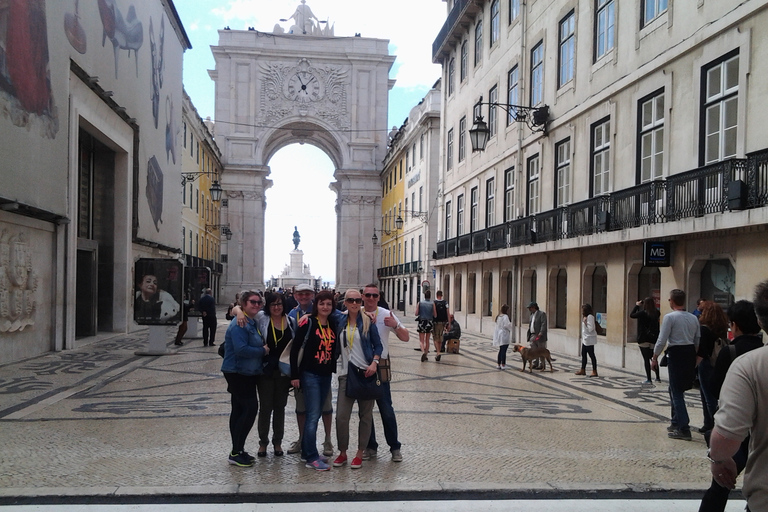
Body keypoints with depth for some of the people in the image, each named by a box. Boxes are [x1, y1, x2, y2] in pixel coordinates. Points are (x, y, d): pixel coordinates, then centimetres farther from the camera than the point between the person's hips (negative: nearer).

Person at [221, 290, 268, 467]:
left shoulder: (253, 322, 13)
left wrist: (263, 350, 4)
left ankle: (237, 451, 22)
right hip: (237, 373, -10)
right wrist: (263, 351, -16)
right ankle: (236, 452, -5)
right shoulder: (239, 324, -17)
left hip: (247, 373, 10)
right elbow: (241, 349, -26)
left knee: (239, 410, 14)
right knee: (250, 408, -12)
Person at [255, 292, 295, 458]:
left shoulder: (291, 322, 3)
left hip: (284, 371, 3)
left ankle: (277, 442, 25)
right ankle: (263, 442, 20)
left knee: (280, 406, 12)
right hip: (266, 370, -2)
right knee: (266, 406, 4)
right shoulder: (262, 320, -5)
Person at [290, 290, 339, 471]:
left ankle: (306, 451, 24)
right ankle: (312, 458, -2)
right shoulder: (308, 323, -9)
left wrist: (334, 368, 7)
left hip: (326, 375, 6)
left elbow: (335, 349, 17)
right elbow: (295, 348, -10)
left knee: (315, 414, 13)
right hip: (310, 375, -6)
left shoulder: (333, 324, 7)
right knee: (313, 415, -7)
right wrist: (294, 375, -11)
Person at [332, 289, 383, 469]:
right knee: (341, 415, -5)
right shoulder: (340, 323, 7)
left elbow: (378, 345, 0)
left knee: (365, 415, 6)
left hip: (366, 372, -1)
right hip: (346, 373, 2)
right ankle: (342, 452, 15)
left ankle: (359, 454, 19)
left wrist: (374, 363, -13)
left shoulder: (368, 322, -1)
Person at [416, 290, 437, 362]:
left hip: (422, 322, -1)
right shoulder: (432, 303, -4)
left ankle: (423, 352, -24)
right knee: (427, 340, 15)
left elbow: (416, 313, -5)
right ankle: (426, 355, 20)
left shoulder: (420, 303, -3)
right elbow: (435, 314, -4)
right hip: (429, 323, 1)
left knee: (421, 340, 1)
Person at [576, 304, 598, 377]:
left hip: (589, 339, -10)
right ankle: (583, 370, 22)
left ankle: (594, 371, 1)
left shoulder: (590, 317, -16)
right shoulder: (585, 317, 15)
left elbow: (590, 329, -22)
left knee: (591, 355, -5)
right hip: (585, 339, 10)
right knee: (583, 354, 14)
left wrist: (585, 322, -21)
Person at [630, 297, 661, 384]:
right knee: (653, 358, 19)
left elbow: (631, 315, -5)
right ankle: (658, 377, 23)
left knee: (646, 359, -1)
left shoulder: (643, 313, -14)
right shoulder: (656, 313, -1)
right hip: (654, 339, 5)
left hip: (643, 339, -5)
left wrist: (636, 305, 6)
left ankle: (649, 379, -2)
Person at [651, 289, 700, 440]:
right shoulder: (693, 318, 9)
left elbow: (662, 340, -13)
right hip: (690, 354, 7)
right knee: (674, 389, 21)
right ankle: (676, 422, 30)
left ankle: (684, 429, -2)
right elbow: (698, 341, 11)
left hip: (676, 354, -7)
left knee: (677, 392, -1)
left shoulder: (670, 317, -12)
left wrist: (655, 357, -3)